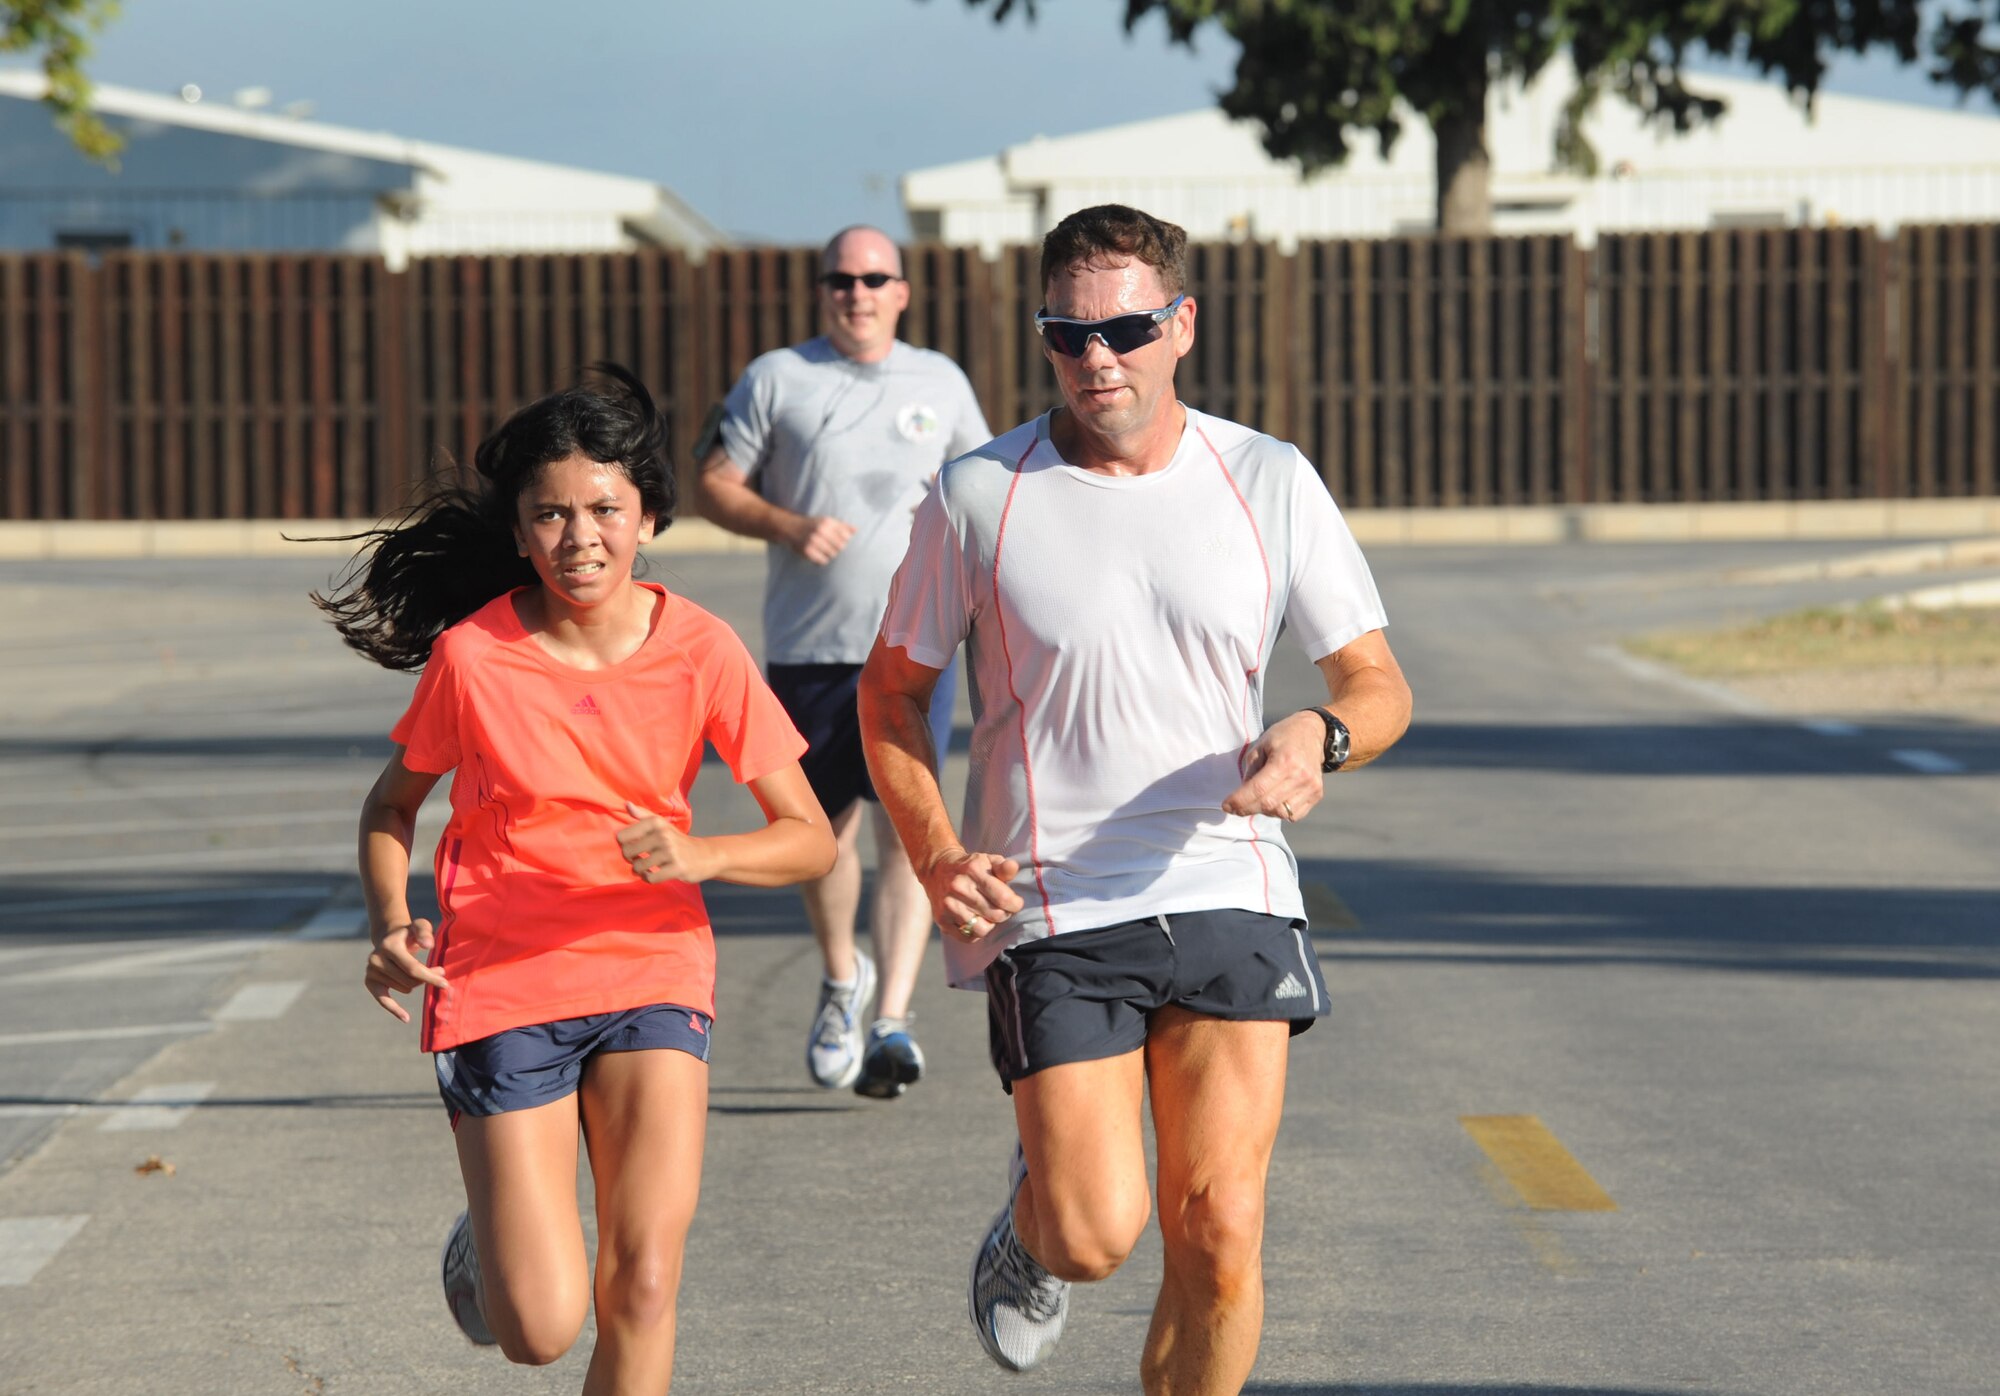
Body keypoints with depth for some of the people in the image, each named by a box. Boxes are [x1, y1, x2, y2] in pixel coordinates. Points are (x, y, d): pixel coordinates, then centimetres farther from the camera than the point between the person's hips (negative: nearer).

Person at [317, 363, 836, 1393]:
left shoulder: (701, 652, -8)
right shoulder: (471, 657, -11)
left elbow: (808, 839, -4)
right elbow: (393, 805, 6)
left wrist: (698, 857, -23)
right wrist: (389, 925, -13)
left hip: (649, 971, 1)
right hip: (497, 987, -1)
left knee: (641, 1289, -14)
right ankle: (493, 1234, 30)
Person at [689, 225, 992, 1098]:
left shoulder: (940, 382, 11)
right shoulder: (776, 380, 5)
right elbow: (712, 486, 4)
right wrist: (789, 526, -13)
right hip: (808, 644, 0)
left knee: (906, 824, -13)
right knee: (825, 828, 11)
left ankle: (892, 1023, -16)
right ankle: (841, 979, 37)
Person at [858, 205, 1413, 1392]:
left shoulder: (1270, 483, 3)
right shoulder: (981, 496, -2)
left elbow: (1381, 686, 8)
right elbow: (892, 688, 9)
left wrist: (1320, 737, -15)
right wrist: (934, 854, -6)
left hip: (1228, 891, 2)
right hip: (1047, 908, -1)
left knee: (1219, 1235, -6)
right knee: (1095, 1236, -9)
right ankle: (1034, 1217, 28)